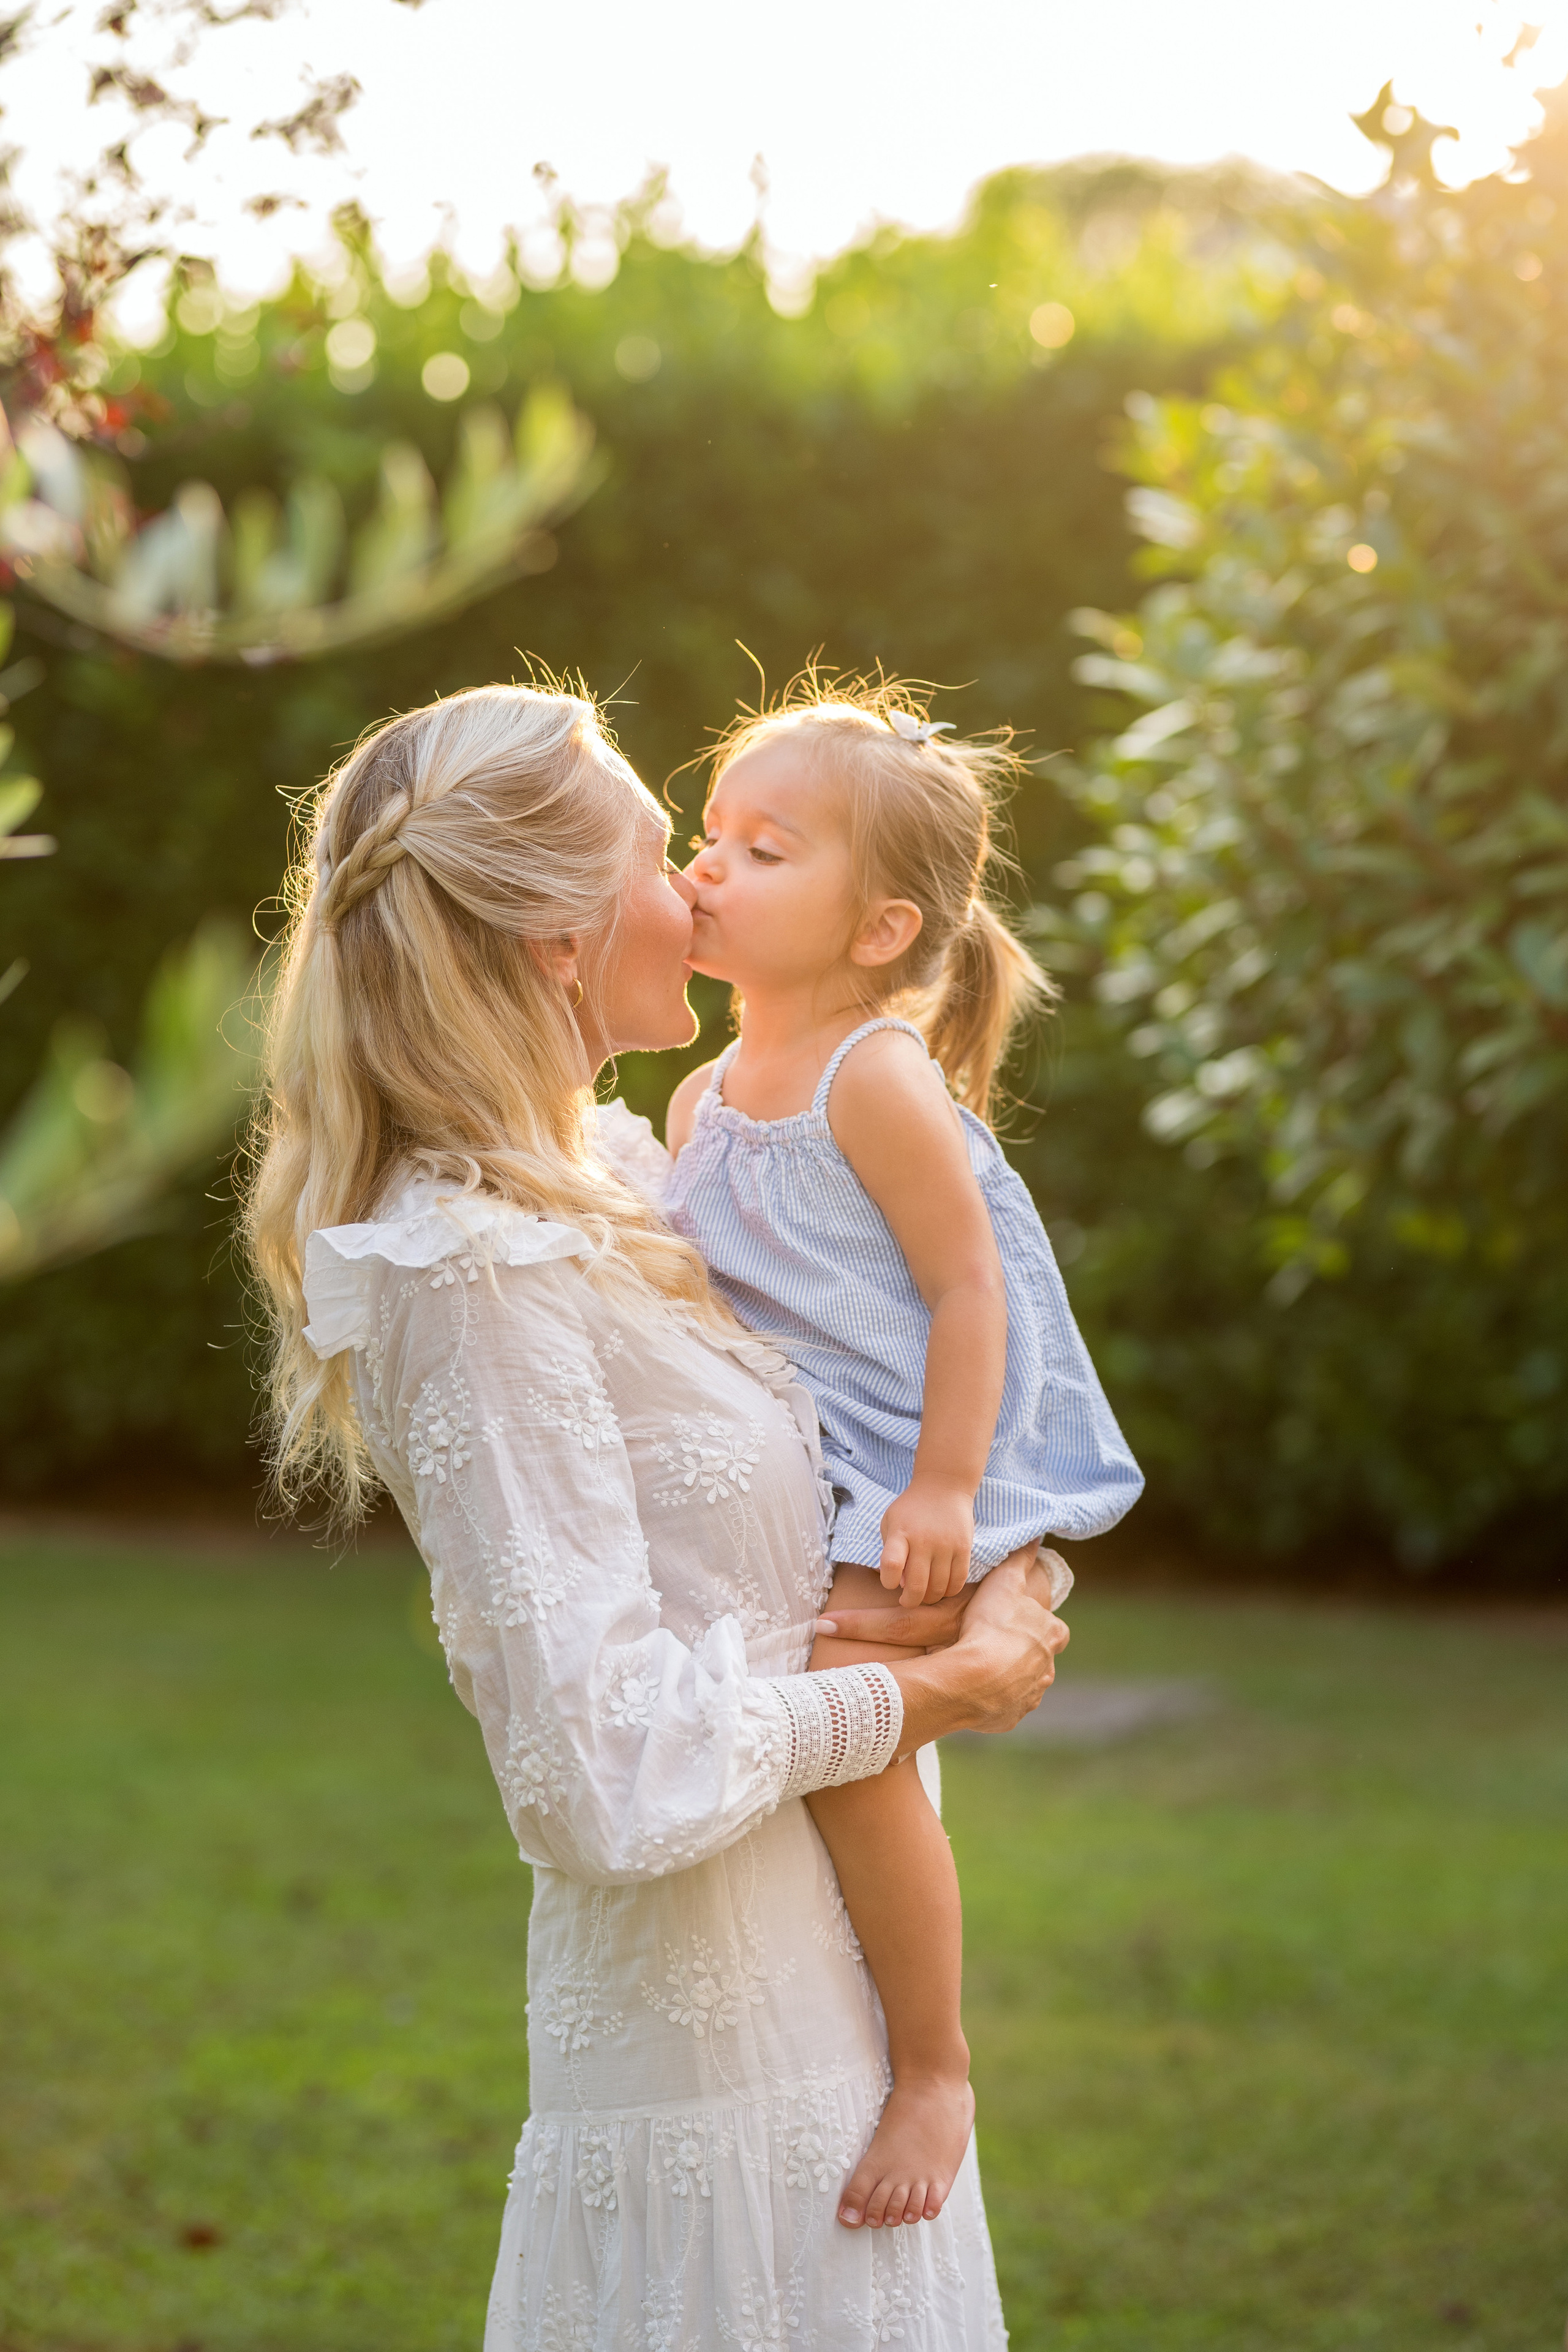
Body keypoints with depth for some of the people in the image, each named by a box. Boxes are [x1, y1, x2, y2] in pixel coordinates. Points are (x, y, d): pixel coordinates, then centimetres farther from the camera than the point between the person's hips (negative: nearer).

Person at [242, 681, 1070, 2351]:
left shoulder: (587, 1202, 9)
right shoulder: (476, 1275, -20)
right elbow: (618, 1776, -24)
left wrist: (999, 1575, 3)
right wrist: (949, 1685, -11)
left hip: (831, 2009, 9)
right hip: (724, 2072, -9)